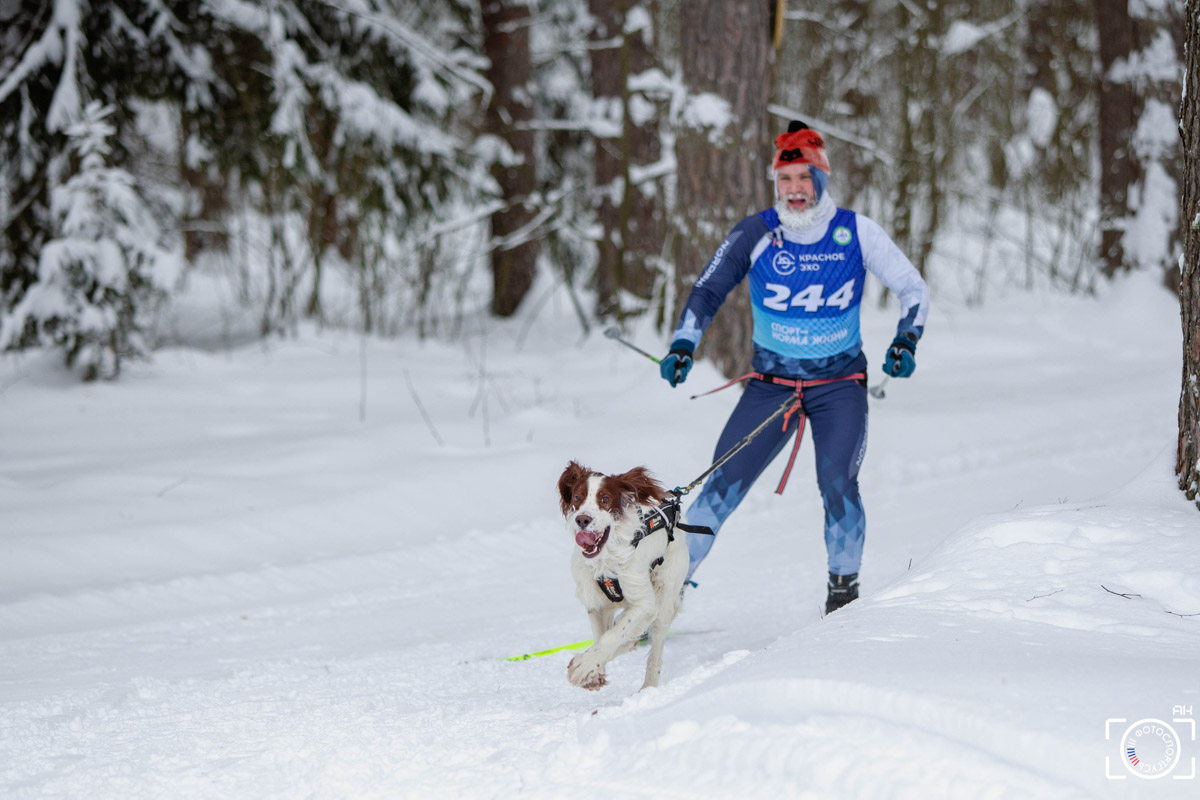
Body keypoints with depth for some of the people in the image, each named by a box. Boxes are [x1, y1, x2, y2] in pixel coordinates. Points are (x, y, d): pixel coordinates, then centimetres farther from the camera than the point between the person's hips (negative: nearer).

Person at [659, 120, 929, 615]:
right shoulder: (756, 235, -7)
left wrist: (906, 341, -16)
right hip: (771, 383, 1)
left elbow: (913, 290, 1)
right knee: (724, 483, -8)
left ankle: (844, 587, 3)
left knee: (837, 485, -18)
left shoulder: (855, 232, -7)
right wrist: (683, 346, -17)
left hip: (840, 383, -1)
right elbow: (707, 291, -2)